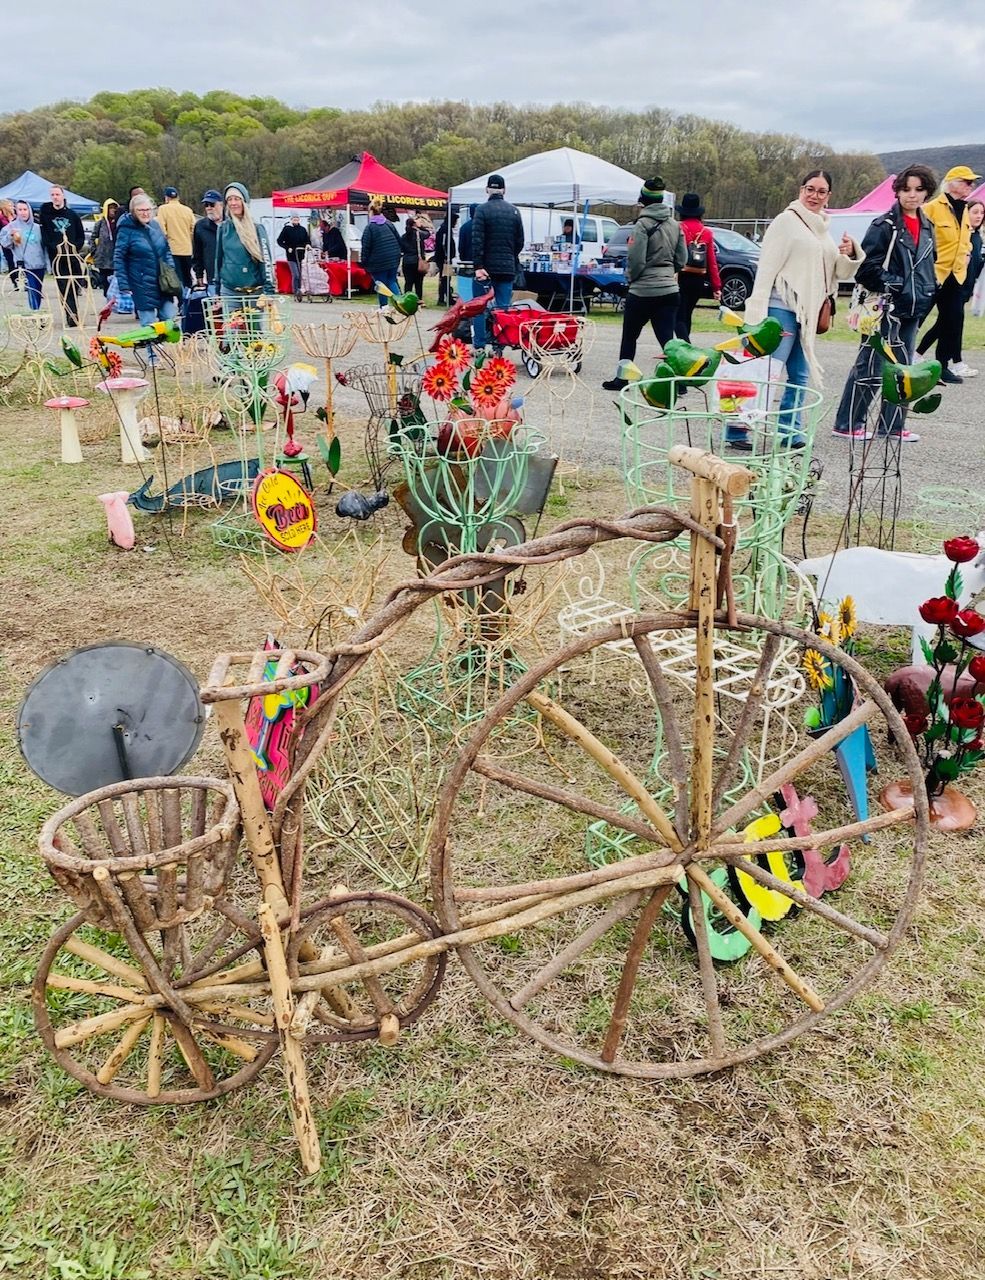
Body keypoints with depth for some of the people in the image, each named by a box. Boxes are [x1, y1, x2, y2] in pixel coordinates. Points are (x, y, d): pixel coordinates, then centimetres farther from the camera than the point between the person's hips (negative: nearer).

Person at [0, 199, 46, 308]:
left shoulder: (37, 227, 10)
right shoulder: (12, 226, 0)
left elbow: (43, 245, 16)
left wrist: (47, 262, 13)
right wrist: (10, 235, -23)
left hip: (40, 265, 4)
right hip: (25, 265, -4)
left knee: (38, 294, 10)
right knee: (33, 293, -15)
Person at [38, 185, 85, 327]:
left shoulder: (72, 214, 11)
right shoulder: (45, 213, 7)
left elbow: (81, 235, 12)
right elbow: (44, 236, 4)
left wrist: (76, 247, -3)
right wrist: (55, 247, -10)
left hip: (73, 256, 2)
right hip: (57, 257, -2)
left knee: (75, 287, 1)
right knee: (64, 288, -8)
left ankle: (73, 315, 15)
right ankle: (72, 317, -10)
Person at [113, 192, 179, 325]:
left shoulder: (154, 225, 9)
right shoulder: (126, 229, -8)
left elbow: (166, 250, 20)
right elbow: (118, 259, -9)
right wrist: (124, 287, -15)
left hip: (162, 283, 5)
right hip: (142, 288, -5)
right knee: (148, 325, -2)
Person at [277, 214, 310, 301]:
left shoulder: (303, 229, 8)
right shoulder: (286, 229, -2)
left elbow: (306, 241, 18)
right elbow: (279, 241, 0)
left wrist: (307, 245, -4)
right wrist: (287, 248, -12)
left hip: (300, 255, 4)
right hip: (291, 256, -4)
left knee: (299, 275, 7)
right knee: (295, 275, -13)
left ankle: (298, 293, 15)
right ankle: (296, 293, -8)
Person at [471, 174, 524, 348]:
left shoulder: (482, 210, -6)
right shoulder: (513, 211, 7)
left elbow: (477, 240, -13)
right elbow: (520, 241, 9)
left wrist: (478, 266, -15)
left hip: (487, 266, -3)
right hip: (508, 267, 3)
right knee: (503, 308, 5)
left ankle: (479, 345, 4)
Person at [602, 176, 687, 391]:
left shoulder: (643, 224, -12)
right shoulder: (675, 225, 7)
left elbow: (636, 259, -15)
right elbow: (681, 259, 9)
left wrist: (631, 276, 3)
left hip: (642, 291, -5)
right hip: (669, 290, 5)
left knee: (629, 336, 12)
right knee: (667, 339, 2)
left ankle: (622, 379, 22)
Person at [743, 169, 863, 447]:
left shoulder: (823, 229, 20)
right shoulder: (787, 220, -4)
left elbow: (840, 272, 23)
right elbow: (767, 267, -12)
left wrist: (850, 254, 0)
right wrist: (757, 313, -21)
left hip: (807, 313, 8)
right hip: (782, 308, -8)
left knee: (800, 376, 9)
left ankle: (790, 434, 16)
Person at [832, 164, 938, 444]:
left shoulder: (927, 227, 16)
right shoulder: (885, 225, -8)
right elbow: (868, 266, -13)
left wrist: (926, 295, 16)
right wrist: (894, 285, -17)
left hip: (912, 310, 8)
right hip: (886, 308, -8)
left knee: (902, 368, 12)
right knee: (870, 367, -7)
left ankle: (892, 424, 20)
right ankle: (847, 424, 1)